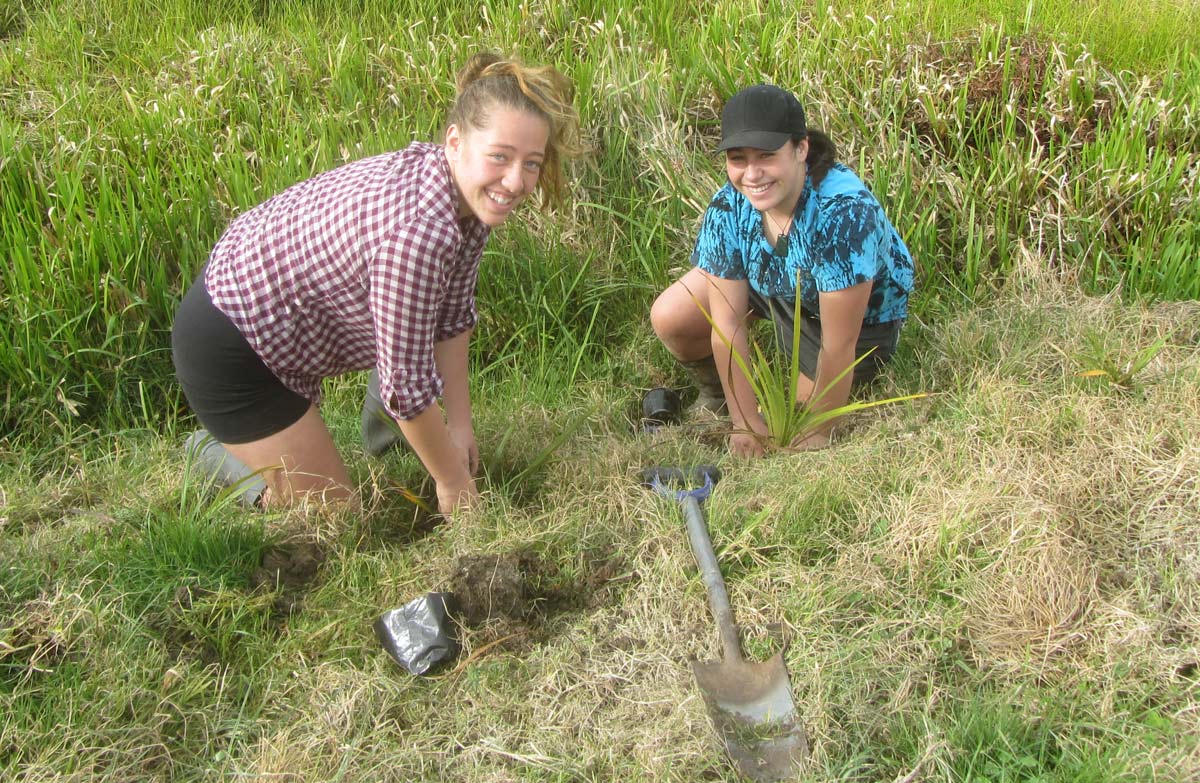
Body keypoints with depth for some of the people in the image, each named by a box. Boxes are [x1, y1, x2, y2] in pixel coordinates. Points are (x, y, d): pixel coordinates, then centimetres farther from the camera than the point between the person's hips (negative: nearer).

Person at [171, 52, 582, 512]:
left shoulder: (475, 192, -9)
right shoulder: (416, 230, -37)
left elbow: (452, 316, 2)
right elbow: (408, 383, -28)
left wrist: (460, 425, 2)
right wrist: (453, 481, -14)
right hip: (228, 347, -9)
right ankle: (215, 453, 18)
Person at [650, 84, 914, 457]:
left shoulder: (844, 214, -43)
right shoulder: (728, 207, -28)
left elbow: (838, 346, -35)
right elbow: (727, 325, -22)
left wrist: (818, 434, -24)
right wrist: (747, 422, -19)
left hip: (862, 309, -3)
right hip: (770, 280, 4)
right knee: (669, 318, -12)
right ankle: (715, 396, 19)